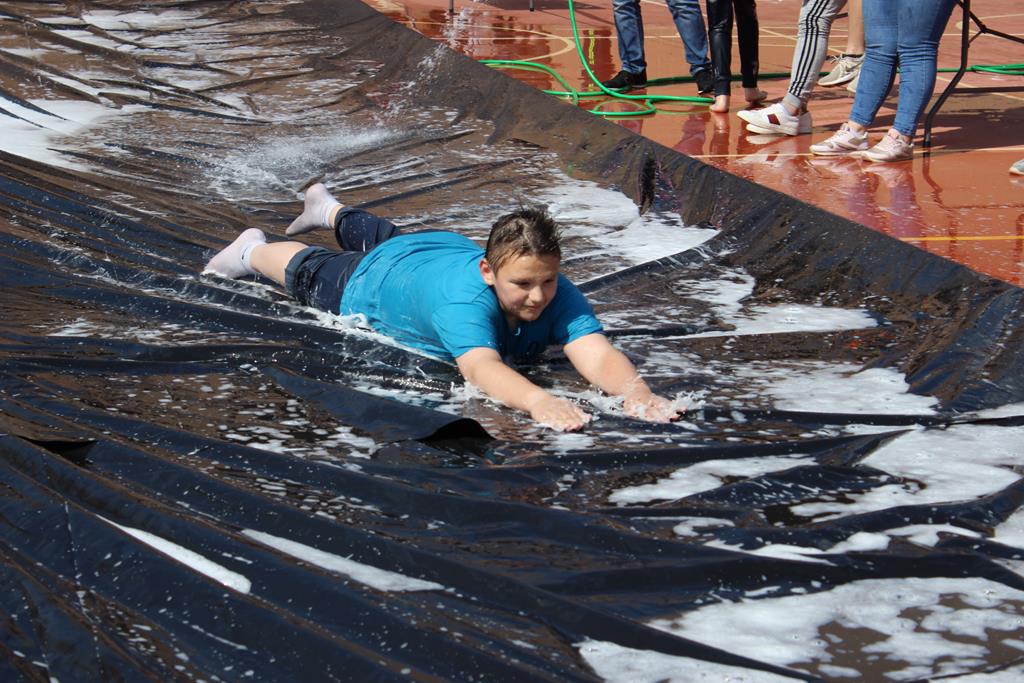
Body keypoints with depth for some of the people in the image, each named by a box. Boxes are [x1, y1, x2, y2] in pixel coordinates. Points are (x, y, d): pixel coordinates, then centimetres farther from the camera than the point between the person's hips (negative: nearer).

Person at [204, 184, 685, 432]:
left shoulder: (559, 296, -42)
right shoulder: (466, 299, -53)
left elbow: (596, 353, -57)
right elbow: (478, 366, -69)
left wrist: (636, 392, -78)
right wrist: (538, 400, -88)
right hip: (373, 282, -5)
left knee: (381, 238, 37)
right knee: (312, 273, 27)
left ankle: (328, 209, 70)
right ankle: (254, 251, 59)